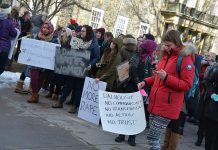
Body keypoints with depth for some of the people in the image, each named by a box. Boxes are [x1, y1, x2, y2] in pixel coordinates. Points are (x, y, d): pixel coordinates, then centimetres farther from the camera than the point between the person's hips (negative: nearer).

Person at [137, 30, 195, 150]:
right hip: (155, 103, 8)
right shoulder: (166, 57, 17)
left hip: (167, 106, -8)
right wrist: (145, 82, 11)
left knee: (152, 138, -9)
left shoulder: (185, 59, -10)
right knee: (155, 137, 13)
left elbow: (187, 85, -15)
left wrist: (166, 77, -22)